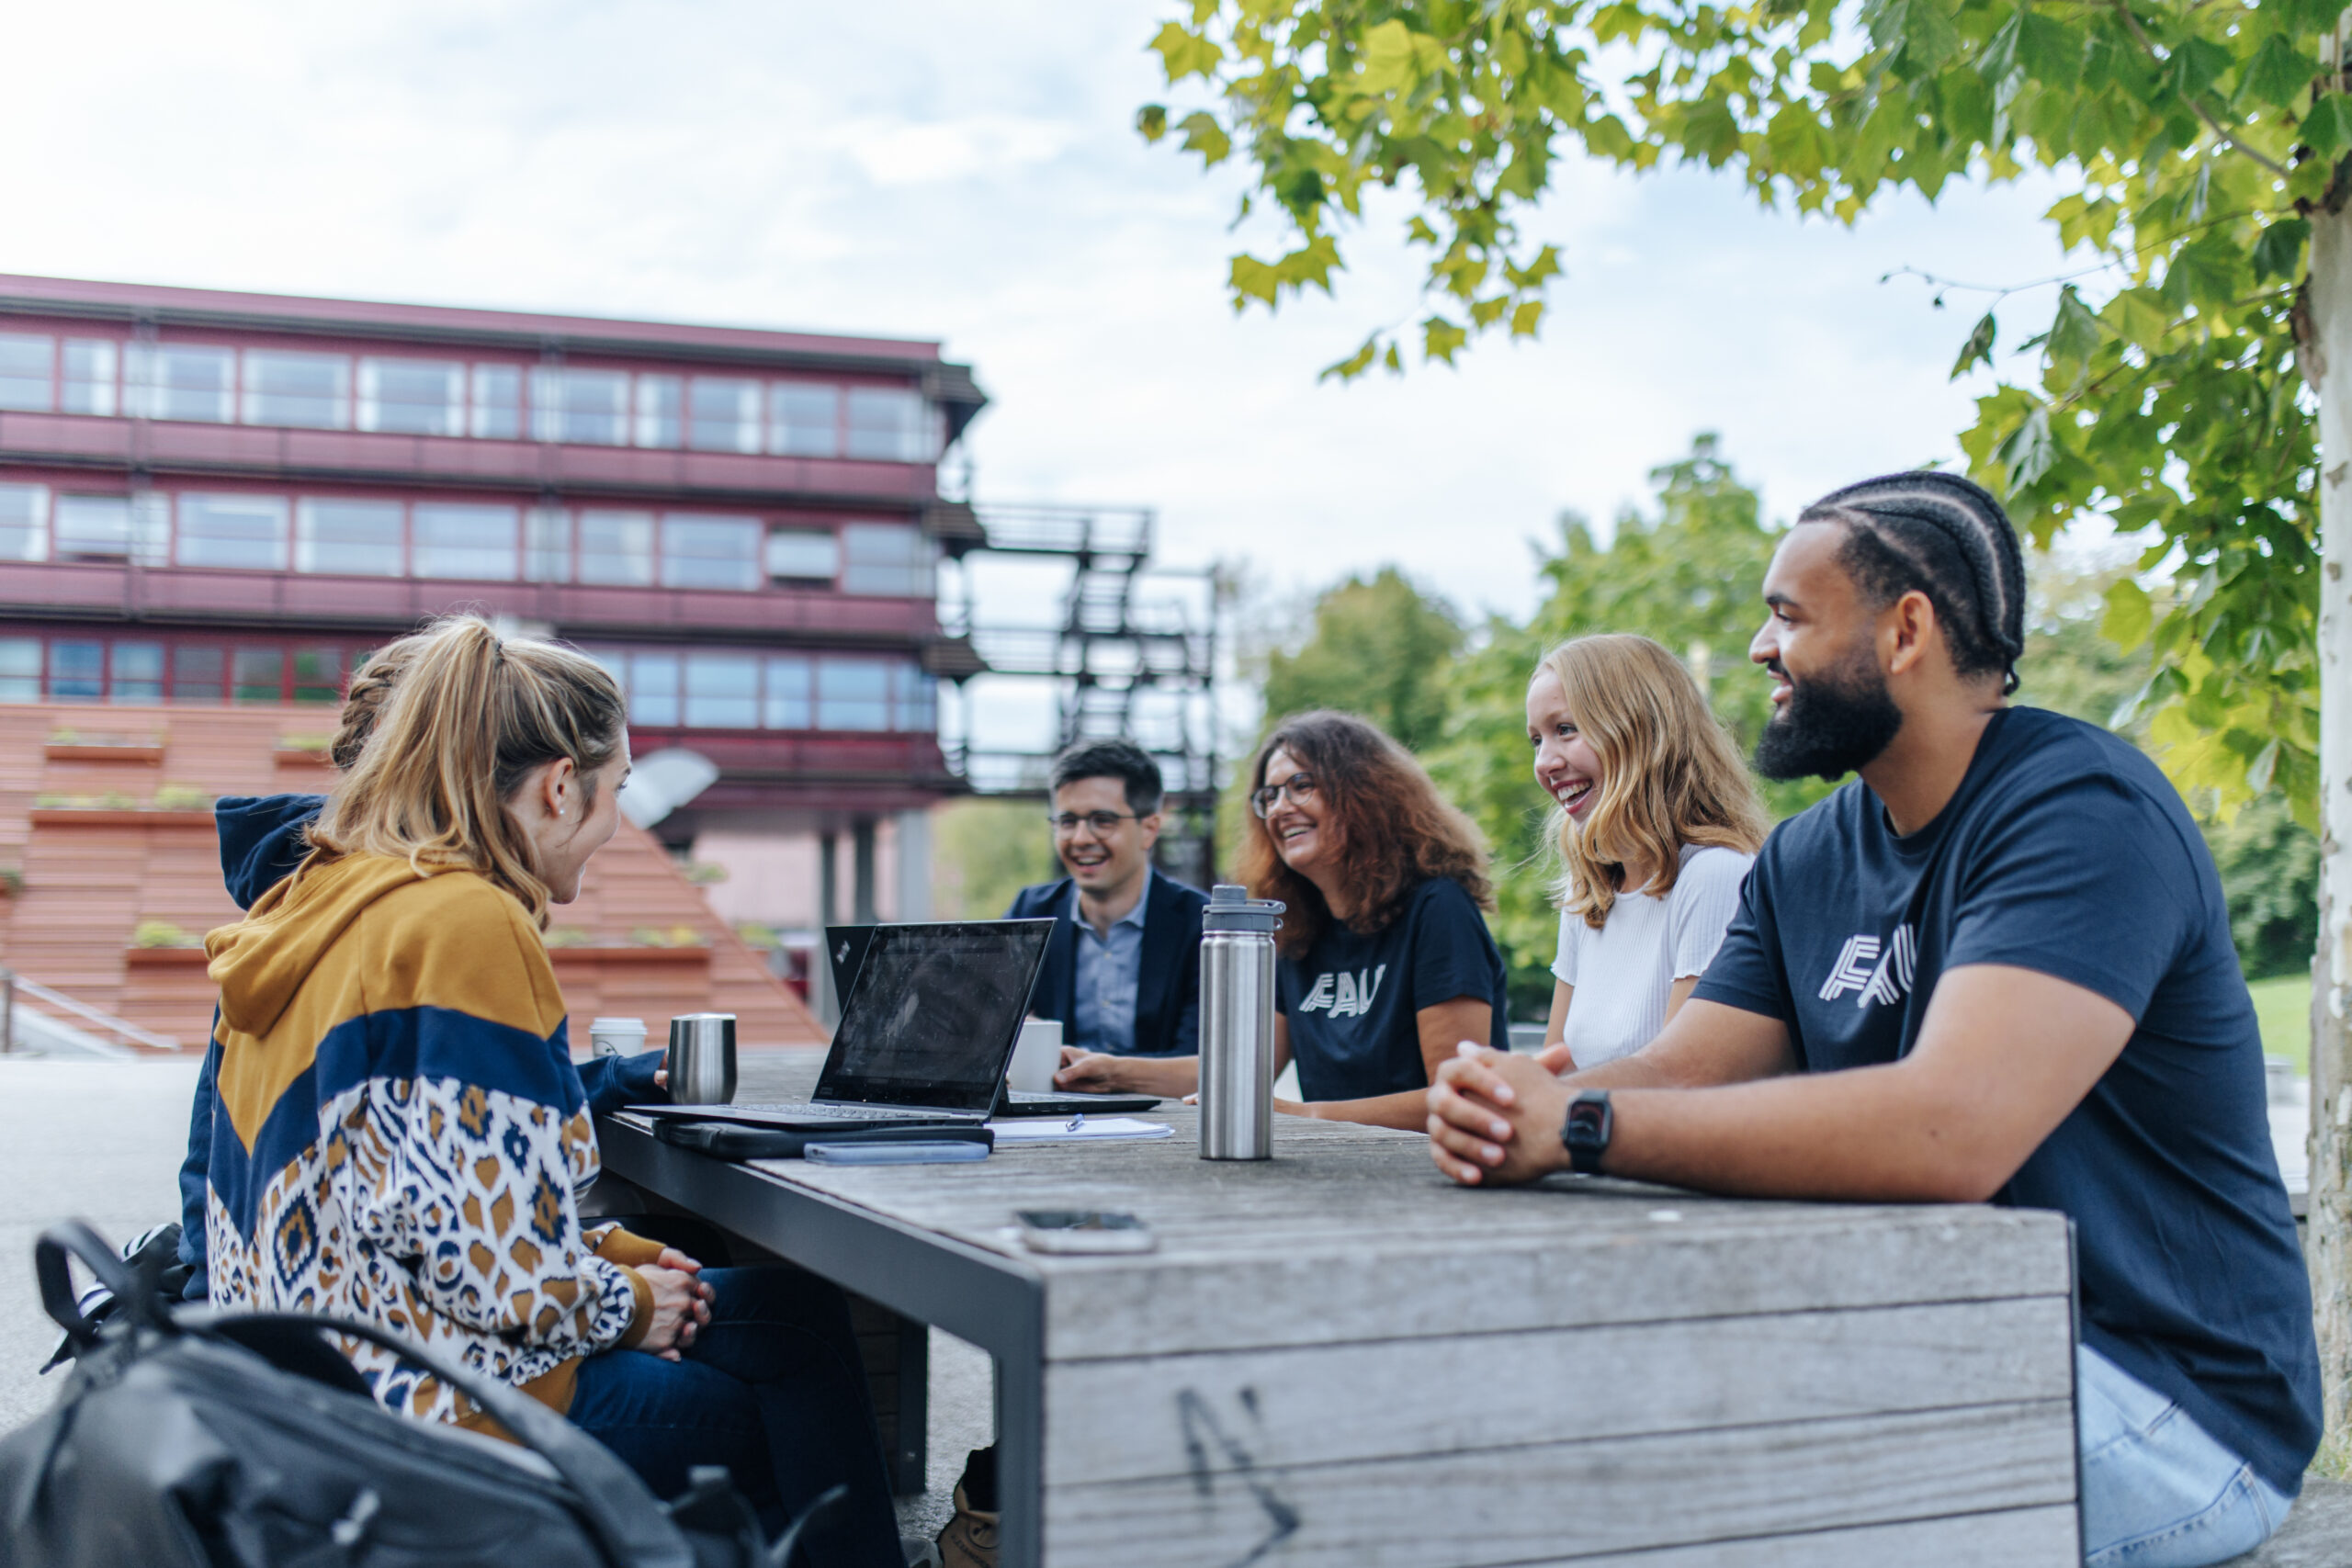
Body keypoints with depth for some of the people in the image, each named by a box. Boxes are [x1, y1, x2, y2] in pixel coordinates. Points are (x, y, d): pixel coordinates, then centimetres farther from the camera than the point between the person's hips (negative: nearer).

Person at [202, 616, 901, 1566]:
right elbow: (495, 1258, -23)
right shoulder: (467, 927, -19)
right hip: (430, 1403, -10)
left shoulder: (328, 899, 11)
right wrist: (631, 1304, -4)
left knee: (789, 1309, 14)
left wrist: (614, 1256, 9)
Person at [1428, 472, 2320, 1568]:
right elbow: (1674, 1075, 1)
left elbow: (1950, 1133, -33)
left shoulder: (2082, 810, -18)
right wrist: (1506, 1109, -22)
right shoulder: (1808, 859, 9)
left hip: (2162, 1401, -7)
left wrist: (1580, 1126, -31)